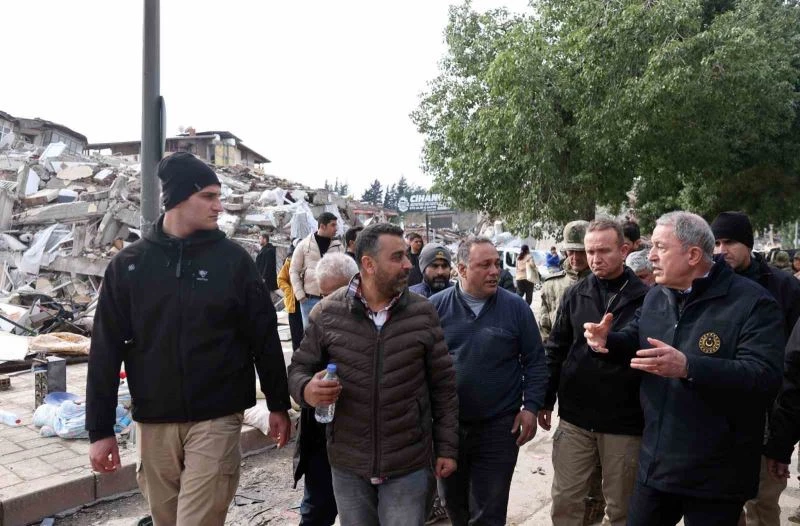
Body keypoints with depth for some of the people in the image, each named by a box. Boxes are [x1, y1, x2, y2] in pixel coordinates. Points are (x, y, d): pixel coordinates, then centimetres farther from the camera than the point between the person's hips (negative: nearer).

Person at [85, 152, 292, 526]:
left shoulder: (233, 259, -3)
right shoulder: (129, 264, 0)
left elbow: (264, 336, 1)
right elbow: (106, 349, 2)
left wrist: (278, 405, 4)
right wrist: (100, 429, 1)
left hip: (216, 419, -2)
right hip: (153, 423, 2)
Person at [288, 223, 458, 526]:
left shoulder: (423, 313, -5)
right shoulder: (327, 312, -6)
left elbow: (443, 384, 1)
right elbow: (299, 369, 3)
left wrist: (446, 447, 1)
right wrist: (307, 389, -20)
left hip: (409, 466, -1)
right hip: (348, 465, 1)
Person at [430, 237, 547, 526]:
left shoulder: (516, 307, -5)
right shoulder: (436, 306, -4)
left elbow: (535, 361, 1)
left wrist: (531, 406, -6)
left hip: (500, 426, -1)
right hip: (447, 425, 2)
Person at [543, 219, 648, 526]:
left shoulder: (645, 298, -7)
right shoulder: (575, 295, 2)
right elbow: (556, 350, 7)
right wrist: (546, 400, 7)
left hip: (625, 422, -2)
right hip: (575, 418, 2)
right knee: (565, 501, 11)